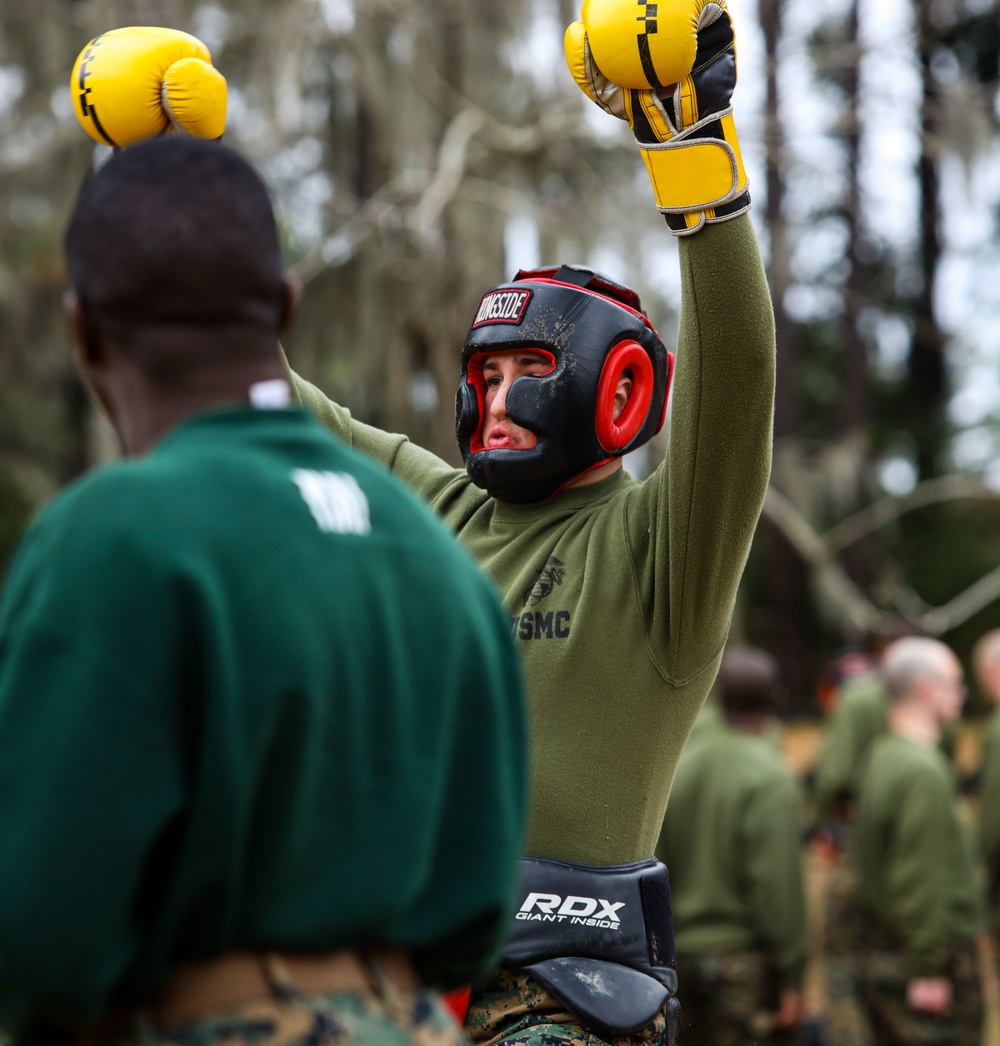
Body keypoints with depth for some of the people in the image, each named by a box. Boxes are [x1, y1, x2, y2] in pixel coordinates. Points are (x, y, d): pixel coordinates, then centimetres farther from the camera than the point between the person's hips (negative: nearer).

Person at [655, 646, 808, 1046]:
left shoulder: (680, 767, 4)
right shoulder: (771, 780, -13)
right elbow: (778, 885, -17)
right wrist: (792, 978, -11)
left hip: (682, 956, 6)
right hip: (744, 963, -6)